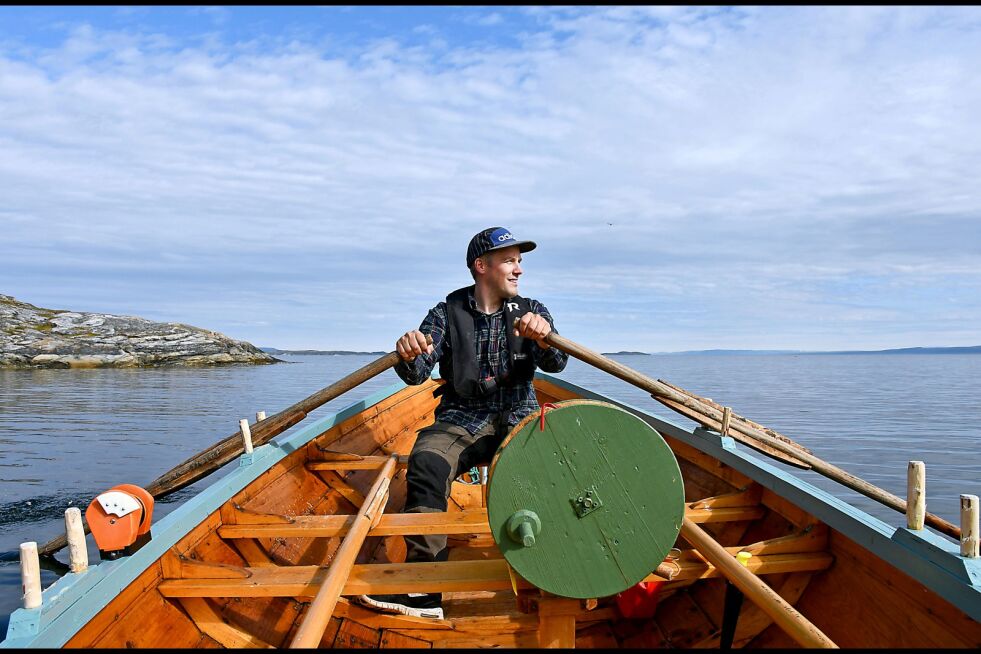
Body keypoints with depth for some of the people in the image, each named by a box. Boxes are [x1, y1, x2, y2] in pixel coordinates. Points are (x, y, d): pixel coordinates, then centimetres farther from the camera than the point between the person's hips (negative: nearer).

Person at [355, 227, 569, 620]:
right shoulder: (447, 314, 7)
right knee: (426, 462, -30)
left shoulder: (531, 312, 10)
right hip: (461, 418, 0)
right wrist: (409, 356, -28)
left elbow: (556, 364, -7)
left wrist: (544, 338, -31)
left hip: (518, 418, 1)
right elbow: (417, 375, -3)